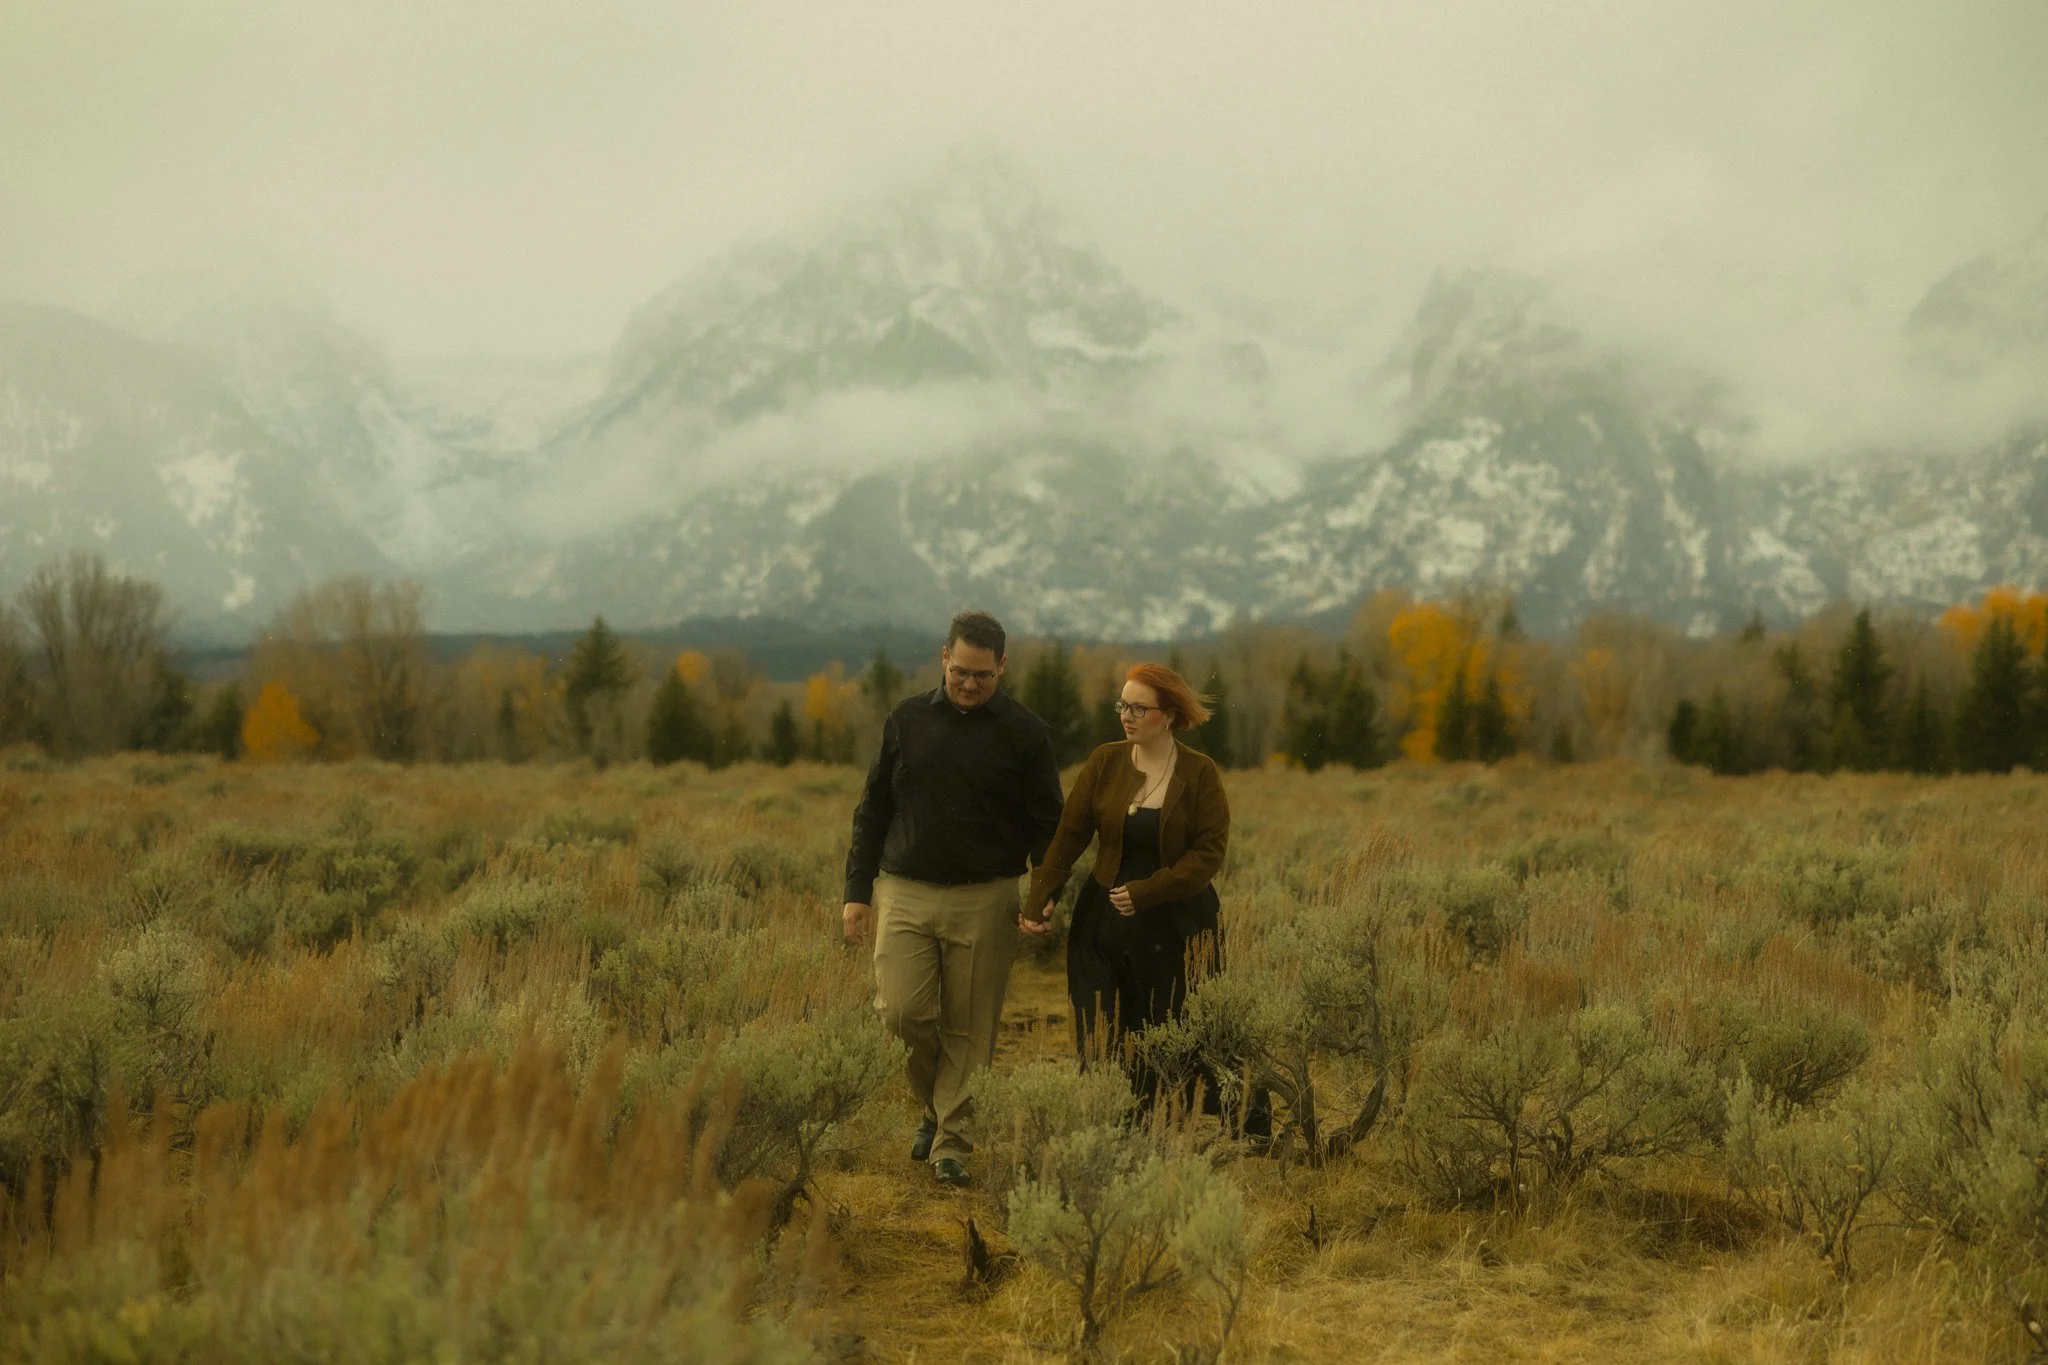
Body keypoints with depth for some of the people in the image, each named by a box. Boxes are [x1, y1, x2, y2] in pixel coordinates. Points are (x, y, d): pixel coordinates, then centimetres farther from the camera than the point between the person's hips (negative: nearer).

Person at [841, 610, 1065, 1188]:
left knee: (970, 1030, 0)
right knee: (902, 1013, -8)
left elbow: (1046, 825, 4)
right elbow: (873, 810, 12)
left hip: (984, 902, -1)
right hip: (905, 895, 2)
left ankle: (952, 1142, 11)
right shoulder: (907, 719, 7)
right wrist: (857, 891, 7)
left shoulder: (1024, 732, 1)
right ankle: (935, 1103, 18)